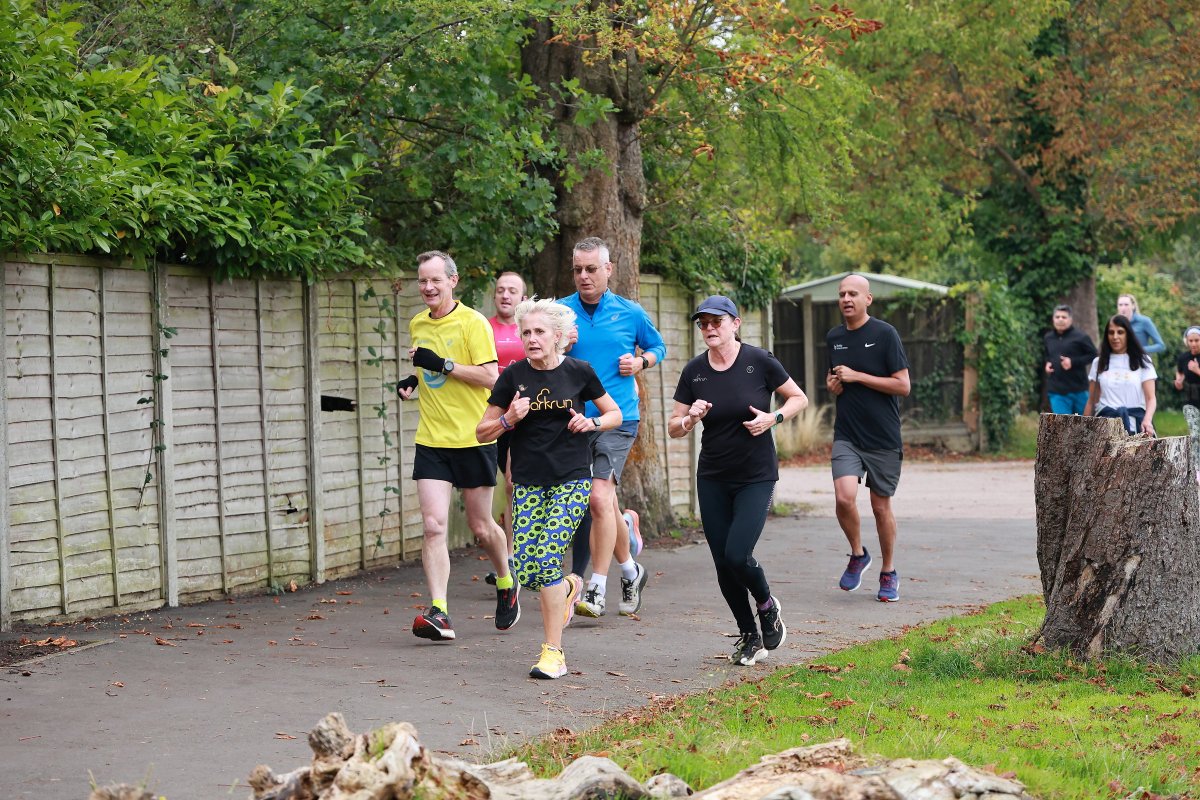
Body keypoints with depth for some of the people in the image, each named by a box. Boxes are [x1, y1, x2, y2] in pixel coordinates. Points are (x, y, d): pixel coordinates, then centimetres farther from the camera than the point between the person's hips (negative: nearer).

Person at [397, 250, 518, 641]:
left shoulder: (473, 322, -9)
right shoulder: (417, 325, 11)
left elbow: (490, 376, -16)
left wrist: (443, 364, -20)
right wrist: (412, 382, 12)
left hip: (473, 439, -4)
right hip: (431, 441, 4)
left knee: (481, 527, 7)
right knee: (434, 525, -10)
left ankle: (507, 583, 37)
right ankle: (438, 613, -14)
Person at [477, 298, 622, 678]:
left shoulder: (579, 372, -1)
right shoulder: (514, 376, 1)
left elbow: (615, 414, 13)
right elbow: (482, 432, 6)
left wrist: (593, 422, -8)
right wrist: (508, 419, -14)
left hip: (571, 480, -3)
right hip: (528, 482, 3)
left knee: (546, 558, -17)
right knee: (524, 570, -6)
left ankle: (554, 653, -7)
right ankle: (568, 587, 31)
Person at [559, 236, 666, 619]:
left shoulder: (631, 313, 3)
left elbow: (658, 347, 19)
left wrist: (641, 362, -2)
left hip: (618, 419, -3)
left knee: (600, 497, -18)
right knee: (606, 504, 12)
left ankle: (597, 590, -14)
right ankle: (630, 570, 36)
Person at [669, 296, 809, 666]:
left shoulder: (759, 362, -9)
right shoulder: (694, 371, -1)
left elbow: (799, 398, 2)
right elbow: (673, 428, 3)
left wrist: (773, 418, -15)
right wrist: (691, 419, -19)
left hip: (757, 476, -4)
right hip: (712, 479, 4)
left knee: (737, 554, -17)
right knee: (723, 564, 3)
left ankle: (767, 605, 15)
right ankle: (749, 637, 21)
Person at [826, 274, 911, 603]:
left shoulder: (885, 334, -8)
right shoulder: (833, 338, 9)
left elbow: (903, 385, -12)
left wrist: (857, 377, -14)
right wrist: (832, 384, 2)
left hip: (883, 438, -3)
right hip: (847, 436, 3)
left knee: (881, 506, 6)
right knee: (844, 497, -18)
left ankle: (888, 573, 24)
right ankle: (858, 555, 8)